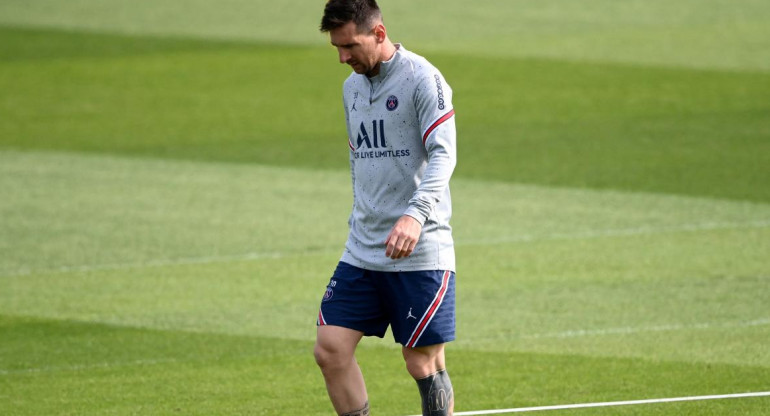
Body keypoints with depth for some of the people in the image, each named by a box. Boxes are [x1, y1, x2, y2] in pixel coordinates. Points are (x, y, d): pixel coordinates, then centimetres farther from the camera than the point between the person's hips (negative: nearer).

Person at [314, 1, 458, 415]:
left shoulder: (422, 78, -9)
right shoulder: (352, 87, 14)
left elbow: (443, 154, -19)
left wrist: (416, 214, -32)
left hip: (420, 252, -7)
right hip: (362, 252, 7)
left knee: (424, 363, -3)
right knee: (331, 349, -3)